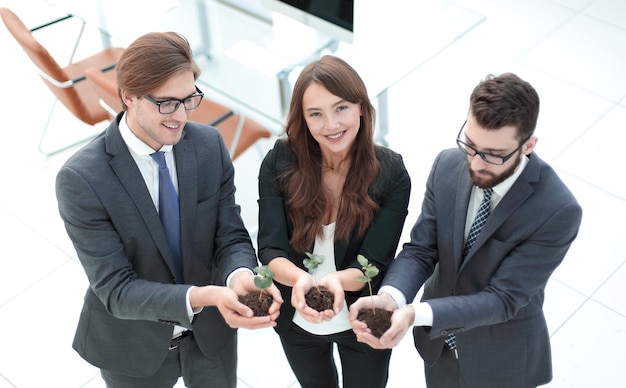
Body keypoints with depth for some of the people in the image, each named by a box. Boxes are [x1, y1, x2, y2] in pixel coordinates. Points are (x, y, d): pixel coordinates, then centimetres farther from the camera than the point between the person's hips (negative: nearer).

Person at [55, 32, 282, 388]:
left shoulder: (210, 144, -12)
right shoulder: (81, 179, -25)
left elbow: (231, 237, -9)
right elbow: (116, 289, -26)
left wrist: (240, 276, -33)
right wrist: (203, 297, -41)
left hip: (211, 332, 3)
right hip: (134, 346, -3)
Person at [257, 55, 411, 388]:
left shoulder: (391, 174, -22)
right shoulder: (279, 163, -18)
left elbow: (374, 265, -22)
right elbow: (270, 250, -20)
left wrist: (337, 281, -44)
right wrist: (299, 278, -43)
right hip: (295, 321, 2)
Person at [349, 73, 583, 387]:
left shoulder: (558, 212, -31)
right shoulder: (447, 166, -16)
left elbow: (503, 299, -29)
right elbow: (420, 249, -13)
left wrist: (416, 314, -41)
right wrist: (390, 297, -34)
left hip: (500, 362, -4)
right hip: (439, 341, 4)